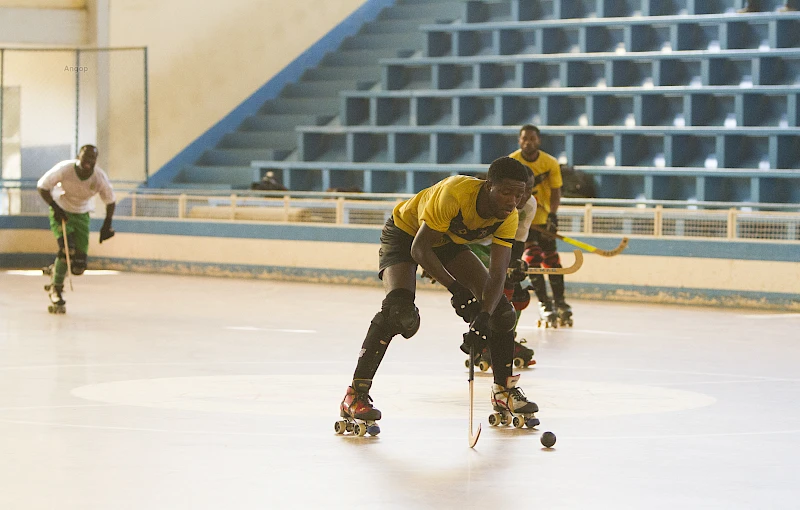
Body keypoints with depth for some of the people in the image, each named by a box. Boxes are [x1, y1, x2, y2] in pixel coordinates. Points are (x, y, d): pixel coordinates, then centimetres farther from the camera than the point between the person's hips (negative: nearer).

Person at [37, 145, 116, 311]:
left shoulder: (100, 178, -18)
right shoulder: (64, 169, -24)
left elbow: (110, 201, -2)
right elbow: (42, 186, -13)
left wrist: (107, 225, -6)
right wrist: (55, 208, -20)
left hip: (82, 214, 3)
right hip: (61, 211, -3)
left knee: (79, 267, -6)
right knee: (67, 249, -25)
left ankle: (56, 270, 28)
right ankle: (56, 288, -4)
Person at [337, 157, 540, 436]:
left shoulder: (508, 217, -21)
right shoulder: (454, 193, -39)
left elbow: (497, 274, -21)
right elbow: (419, 249, -34)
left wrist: (484, 317, -36)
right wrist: (456, 288, -41)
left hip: (448, 241, 7)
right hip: (406, 234, -7)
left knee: (501, 309, -1)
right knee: (399, 310, -29)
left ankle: (504, 391, 17)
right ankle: (355, 396, -26)